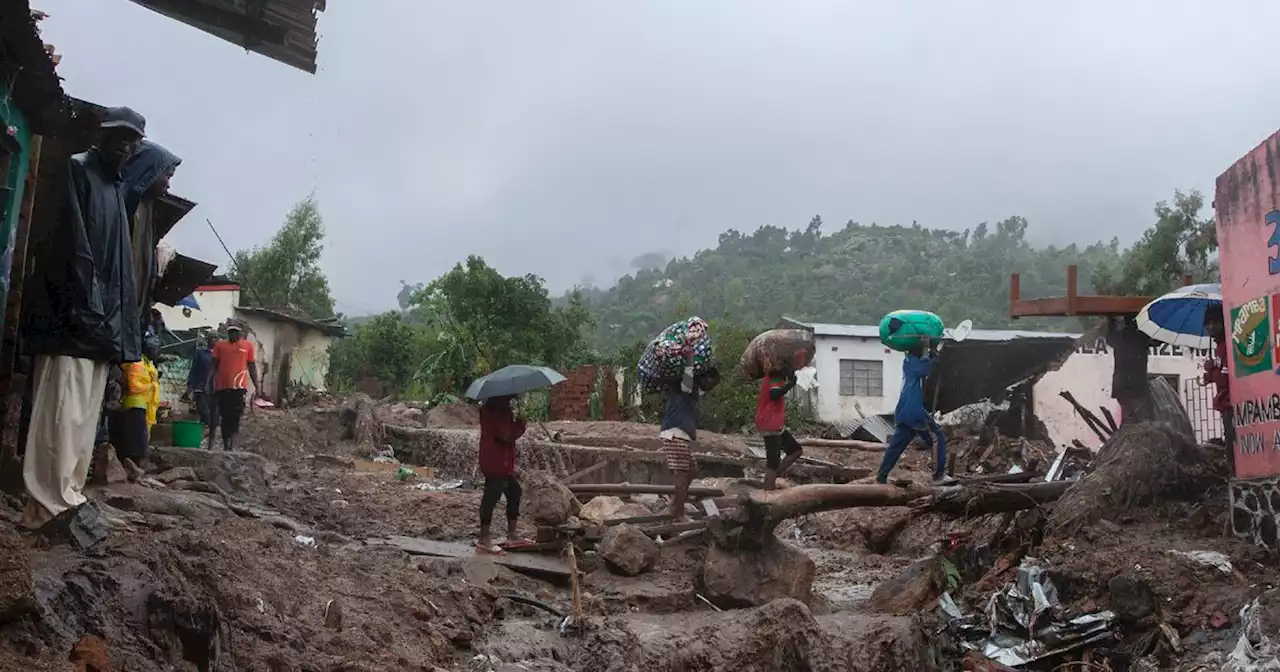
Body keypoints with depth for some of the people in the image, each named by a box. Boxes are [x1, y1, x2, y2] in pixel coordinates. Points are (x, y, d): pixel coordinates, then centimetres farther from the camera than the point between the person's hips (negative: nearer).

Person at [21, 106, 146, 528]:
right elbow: (71, 244, -13)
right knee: (63, 411, -12)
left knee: (85, 414, 8)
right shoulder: (76, 170, -2)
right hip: (71, 316, -9)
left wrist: (120, 325, 13)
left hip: (102, 319, 9)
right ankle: (49, 504, -12)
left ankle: (66, 498, 12)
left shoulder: (118, 188, 23)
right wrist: (84, 307, -22)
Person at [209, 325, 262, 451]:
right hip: (222, 387, 2)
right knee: (225, 418, 8)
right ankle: (226, 446, 16)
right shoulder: (219, 345, 12)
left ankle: (232, 445, -13)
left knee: (235, 417, -11)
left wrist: (257, 386, 7)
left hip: (239, 387, -2)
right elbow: (214, 366, 12)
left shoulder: (248, 346, 9)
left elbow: (252, 367, 11)